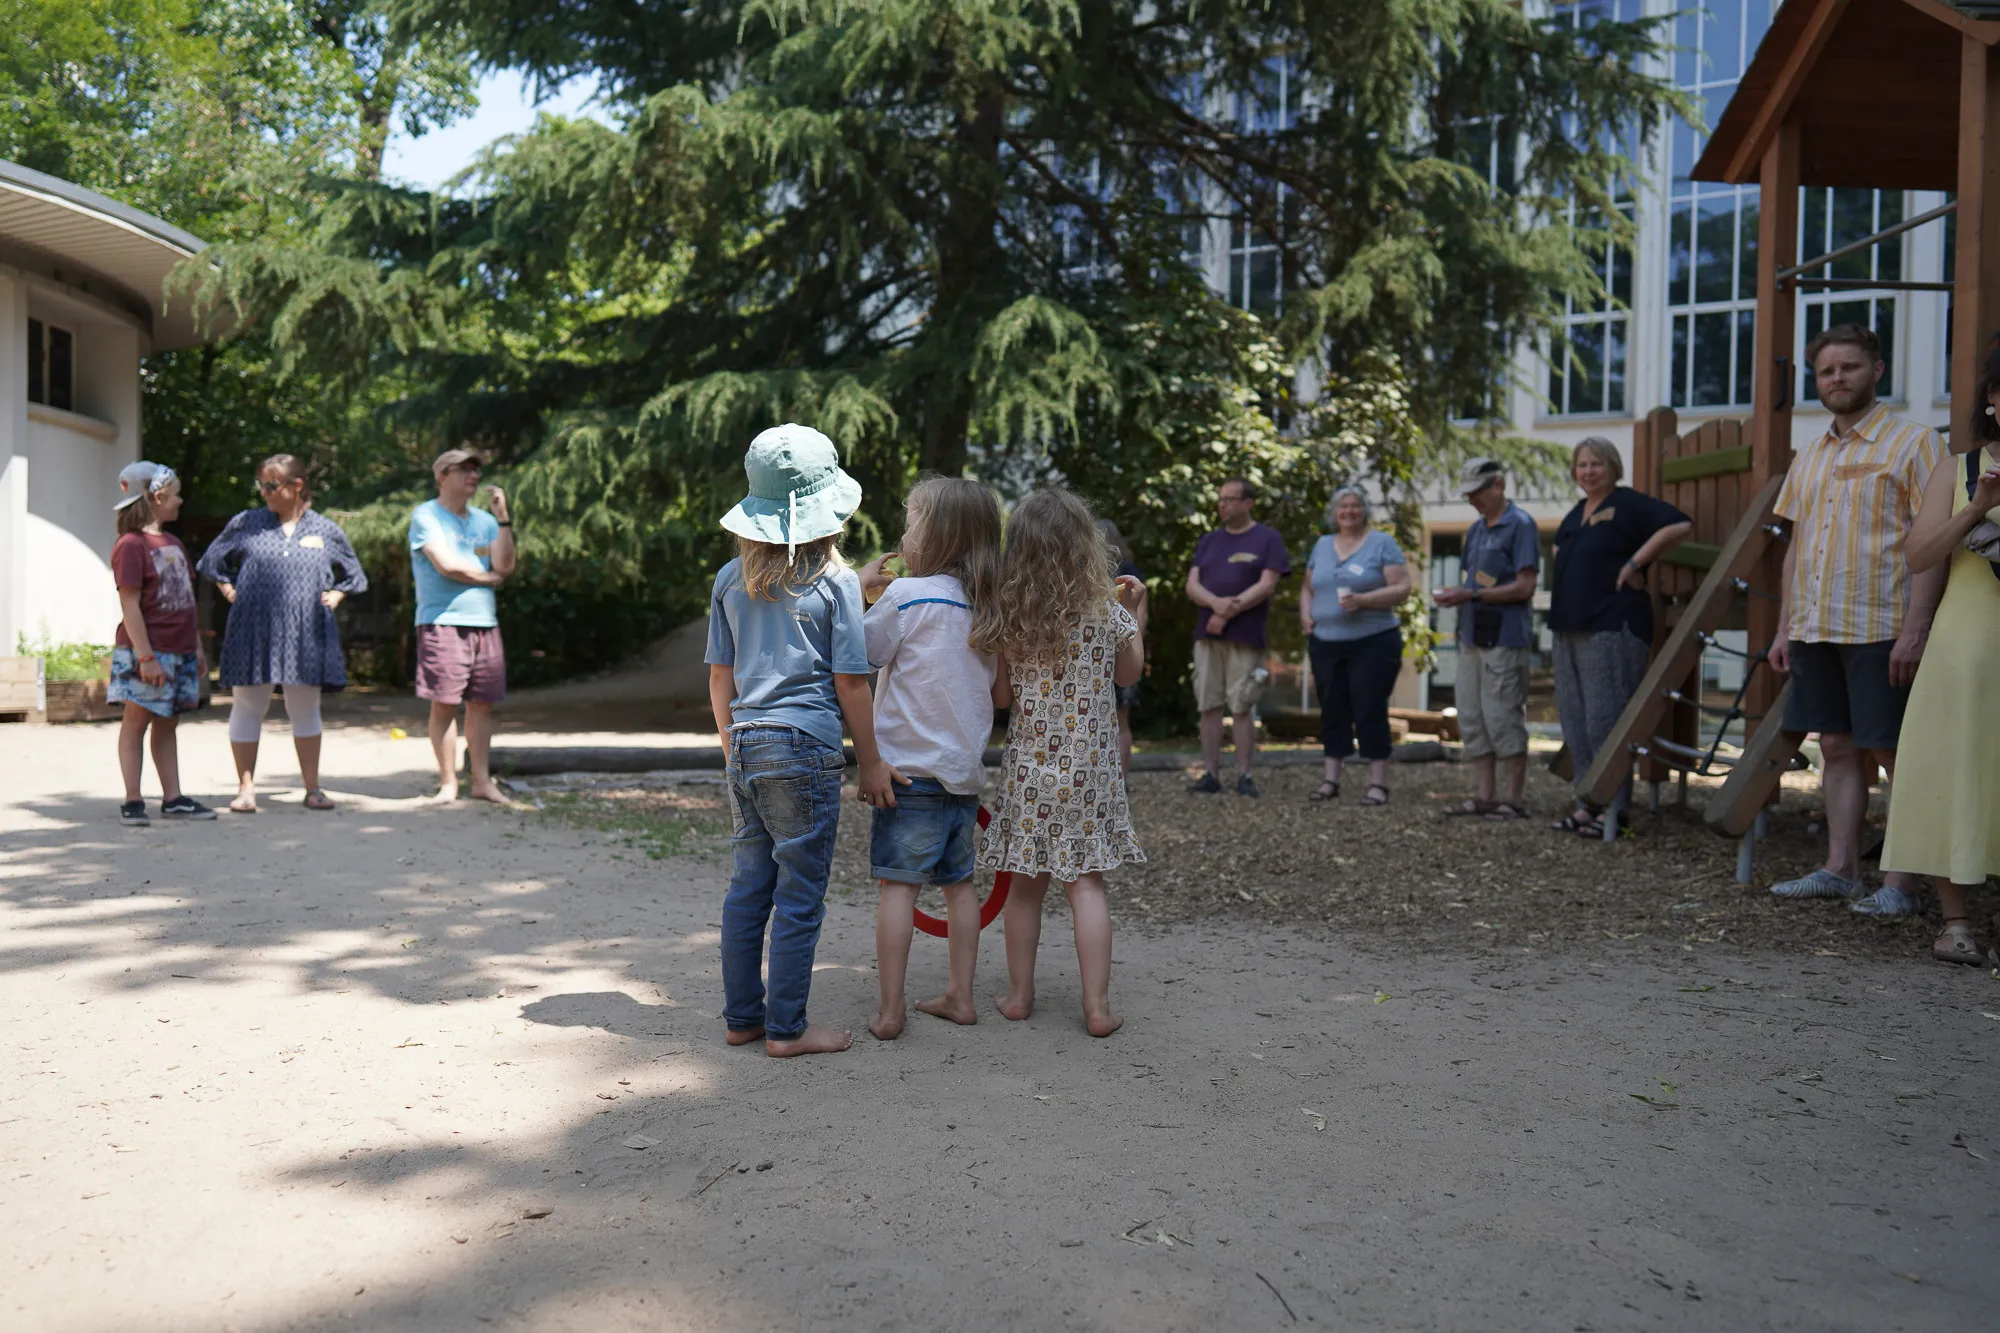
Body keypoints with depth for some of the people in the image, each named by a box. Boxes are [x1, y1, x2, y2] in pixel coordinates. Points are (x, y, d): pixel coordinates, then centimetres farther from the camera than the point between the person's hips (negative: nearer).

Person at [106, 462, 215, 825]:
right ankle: (132, 800, 4)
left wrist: (197, 650, 15)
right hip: (146, 651, -8)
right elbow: (130, 607, -15)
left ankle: (173, 798, 14)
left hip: (179, 652, 8)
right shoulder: (131, 545, -11)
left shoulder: (174, 544, 15)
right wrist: (146, 656, -19)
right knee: (137, 720, 0)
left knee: (167, 725, 11)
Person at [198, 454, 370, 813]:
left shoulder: (326, 530, 7)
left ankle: (312, 788, 14)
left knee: (305, 709, 6)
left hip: (305, 634, 0)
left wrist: (335, 596, 5)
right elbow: (212, 561, 19)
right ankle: (246, 787, 12)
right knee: (247, 706, 4)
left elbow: (353, 575, 20)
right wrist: (229, 590, 6)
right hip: (253, 632, 0)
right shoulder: (245, 524, 6)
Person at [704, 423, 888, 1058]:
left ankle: (742, 1016, 24)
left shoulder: (730, 580, 7)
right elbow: (851, 682, -7)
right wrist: (871, 762, 2)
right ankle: (786, 1028, 10)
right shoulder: (835, 580, -7)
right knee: (799, 896, 3)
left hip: (746, 746, 6)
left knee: (748, 886, 14)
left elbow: (720, 677, 11)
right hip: (805, 749, -6)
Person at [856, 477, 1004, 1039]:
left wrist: (859, 586, 6)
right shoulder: (985, 607, 8)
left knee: (898, 885, -2)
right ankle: (960, 995, 22)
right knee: (958, 882, 15)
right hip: (965, 767, 6)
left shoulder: (906, 594, -11)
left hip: (910, 767, -6)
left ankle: (889, 1011, 0)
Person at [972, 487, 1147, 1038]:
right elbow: (1130, 673, 10)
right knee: (1086, 883, 2)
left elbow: (1000, 695, 1)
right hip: (1087, 769, -1)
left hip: (1027, 766, 2)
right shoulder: (1105, 611, -8)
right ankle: (1097, 1006, 5)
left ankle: (1019, 995, 20)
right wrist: (1131, 611, 20)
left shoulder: (1005, 616, -5)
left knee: (1025, 884, 10)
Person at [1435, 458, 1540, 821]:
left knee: (1502, 718, -6)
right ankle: (1483, 794, 16)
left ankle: (1513, 800, 2)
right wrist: (1454, 595, 1)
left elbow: (1524, 587, -14)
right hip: (1472, 635, 8)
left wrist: (1471, 594, -17)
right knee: (1471, 718, 9)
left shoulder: (1520, 525, -9)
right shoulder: (1477, 528, 16)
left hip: (1504, 638, -8)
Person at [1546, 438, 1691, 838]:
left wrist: (1635, 563, -15)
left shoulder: (1628, 504, -5)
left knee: (1605, 719, -9)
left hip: (1612, 628, -9)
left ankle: (1614, 809, -4)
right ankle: (1587, 804, 15)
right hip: (1569, 629, 9)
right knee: (1575, 719, 9)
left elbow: (1679, 526, -16)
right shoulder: (1574, 516, 19)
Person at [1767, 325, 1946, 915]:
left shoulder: (1915, 442, -3)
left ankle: (1900, 883, 3)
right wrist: (1784, 628, 13)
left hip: (1881, 630, -6)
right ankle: (1840, 869, 18)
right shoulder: (1809, 457, 16)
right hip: (1815, 629, 6)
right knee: (1837, 747, 11)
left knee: (1895, 754, -2)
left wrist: (1915, 628, -18)